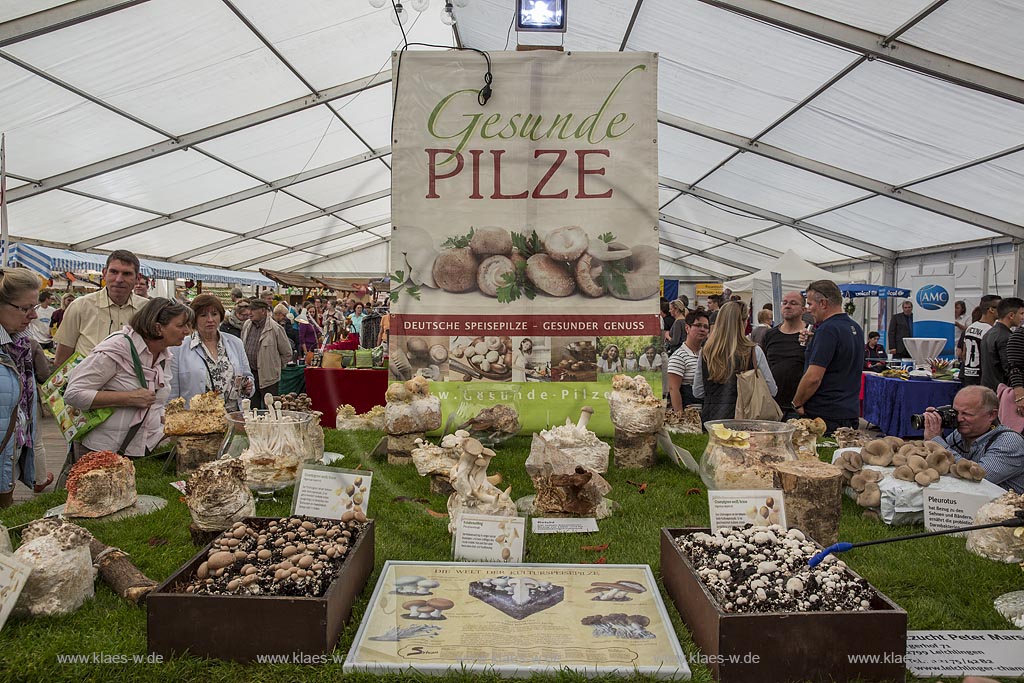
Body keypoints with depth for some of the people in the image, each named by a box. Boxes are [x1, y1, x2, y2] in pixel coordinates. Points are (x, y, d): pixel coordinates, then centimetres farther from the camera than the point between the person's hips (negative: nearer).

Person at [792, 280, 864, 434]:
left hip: (825, 415, -9)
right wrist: (811, 343, 14)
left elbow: (813, 378, -22)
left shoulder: (827, 330, -17)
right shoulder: (856, 328, 13)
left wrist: (797, 403, -7)